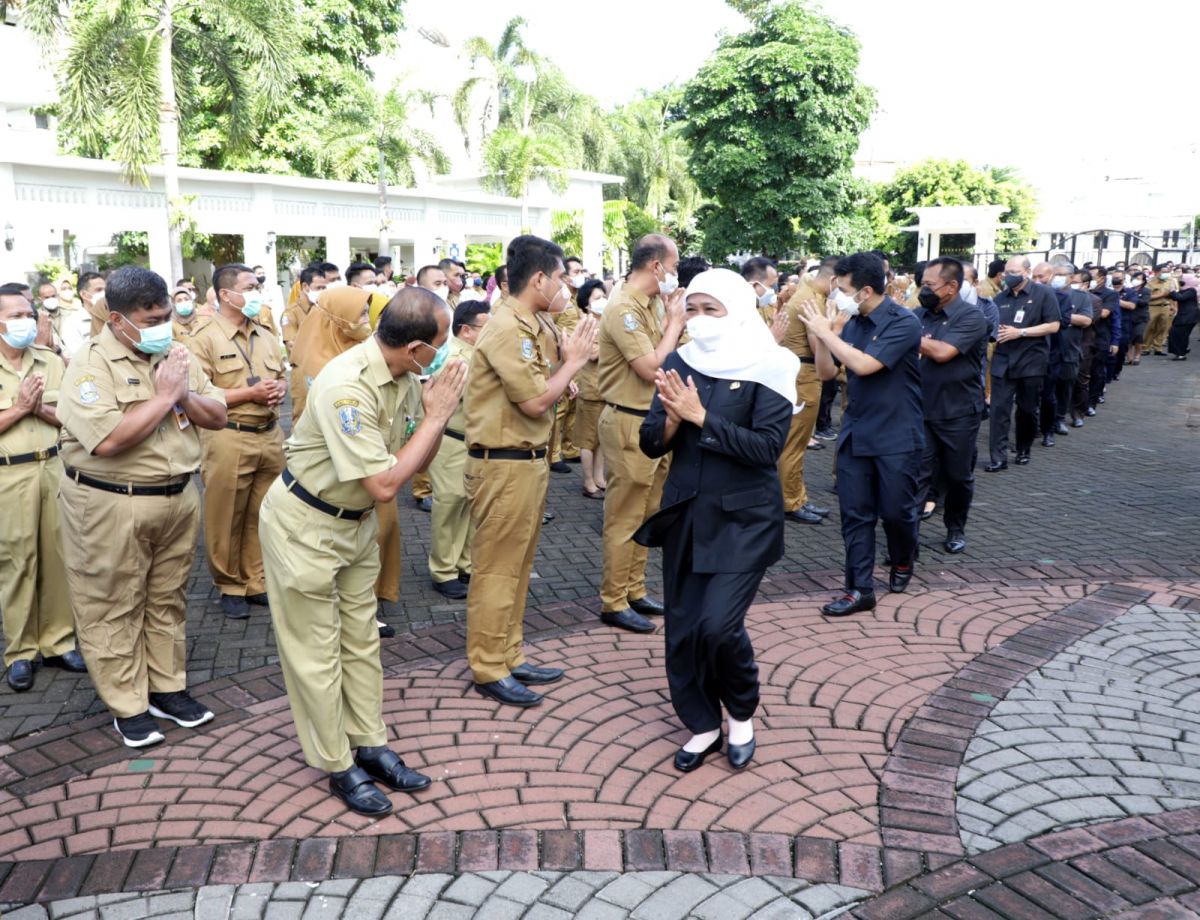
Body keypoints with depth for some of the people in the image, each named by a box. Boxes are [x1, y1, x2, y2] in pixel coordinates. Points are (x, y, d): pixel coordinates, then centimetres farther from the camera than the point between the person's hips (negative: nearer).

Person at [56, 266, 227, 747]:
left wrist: (186, 396, -12)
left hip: (178, 498, 6)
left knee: (168, 600, 16)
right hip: (112, 507, -6)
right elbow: (109, 439, -27)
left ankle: (168, 687, 30)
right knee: (114, 610, 6)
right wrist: (164, 395, -20)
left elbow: (218, 417, 7)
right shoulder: (91, 365, -14)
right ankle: (127, 706, 19)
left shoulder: (175, 354, 6)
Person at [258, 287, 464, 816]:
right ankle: (337, 766, 20)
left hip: (357, 522, 8)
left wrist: (438, 414, -14)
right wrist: (436, 417, -26)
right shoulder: (347, 385, -31)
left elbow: (415, 464, 3)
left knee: (361, 639, 16)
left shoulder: (405, 378, -6)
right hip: (305, 526, -8)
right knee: (317, 651, 6)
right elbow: (384, 485, -32)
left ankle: (369, 744, 30)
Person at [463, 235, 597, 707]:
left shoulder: (525, 325, 12)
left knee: (518, 567, 17)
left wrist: (568, 360, -2)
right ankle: (488, 671, 12)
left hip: (529, 459, 10)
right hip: (505, 464, -10)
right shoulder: (506, 327, -18)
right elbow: (535, 402, -22)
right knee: (497, 570, 1)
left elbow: (539, 388, 10)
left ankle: (510, 657, 29)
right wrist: (574, 360, -11)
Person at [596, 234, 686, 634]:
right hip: (629, 423, -9)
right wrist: (675, 321, -12)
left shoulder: (650, 304, 10)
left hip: (651, 420, 9)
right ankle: (613, 602, 11)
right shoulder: (623, 307, -18)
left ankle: (635, 589, 29)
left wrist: (671, 321, 1)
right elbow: (651, 367, -23)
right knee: (624, 518, 0)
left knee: (645, 513, 17)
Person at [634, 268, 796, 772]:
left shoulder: (766, 367, -10)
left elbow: (767, 447, -19)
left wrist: (700, 416, -22)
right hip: (685, 513, 5)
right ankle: (703, 724, 29)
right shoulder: (679, 362, 2)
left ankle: (741, 713, 19)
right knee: (682, 628, 7)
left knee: (718, 625, -12)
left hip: (743, 517, -4)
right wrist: (673, 417, -20)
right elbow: (650, 444, 0)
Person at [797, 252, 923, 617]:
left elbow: (864, 365, -26)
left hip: (896, 436, -5)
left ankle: (903, 562, 36)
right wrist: (818, 336, -9)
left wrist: (825, 332, -18)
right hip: (855, 432, 5)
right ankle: (860, 589, 11)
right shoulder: (852, 323, 3)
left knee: (895, 510, 7)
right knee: (855, 513, 3)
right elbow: (827, 372, 7)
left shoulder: (903, 322, -15)